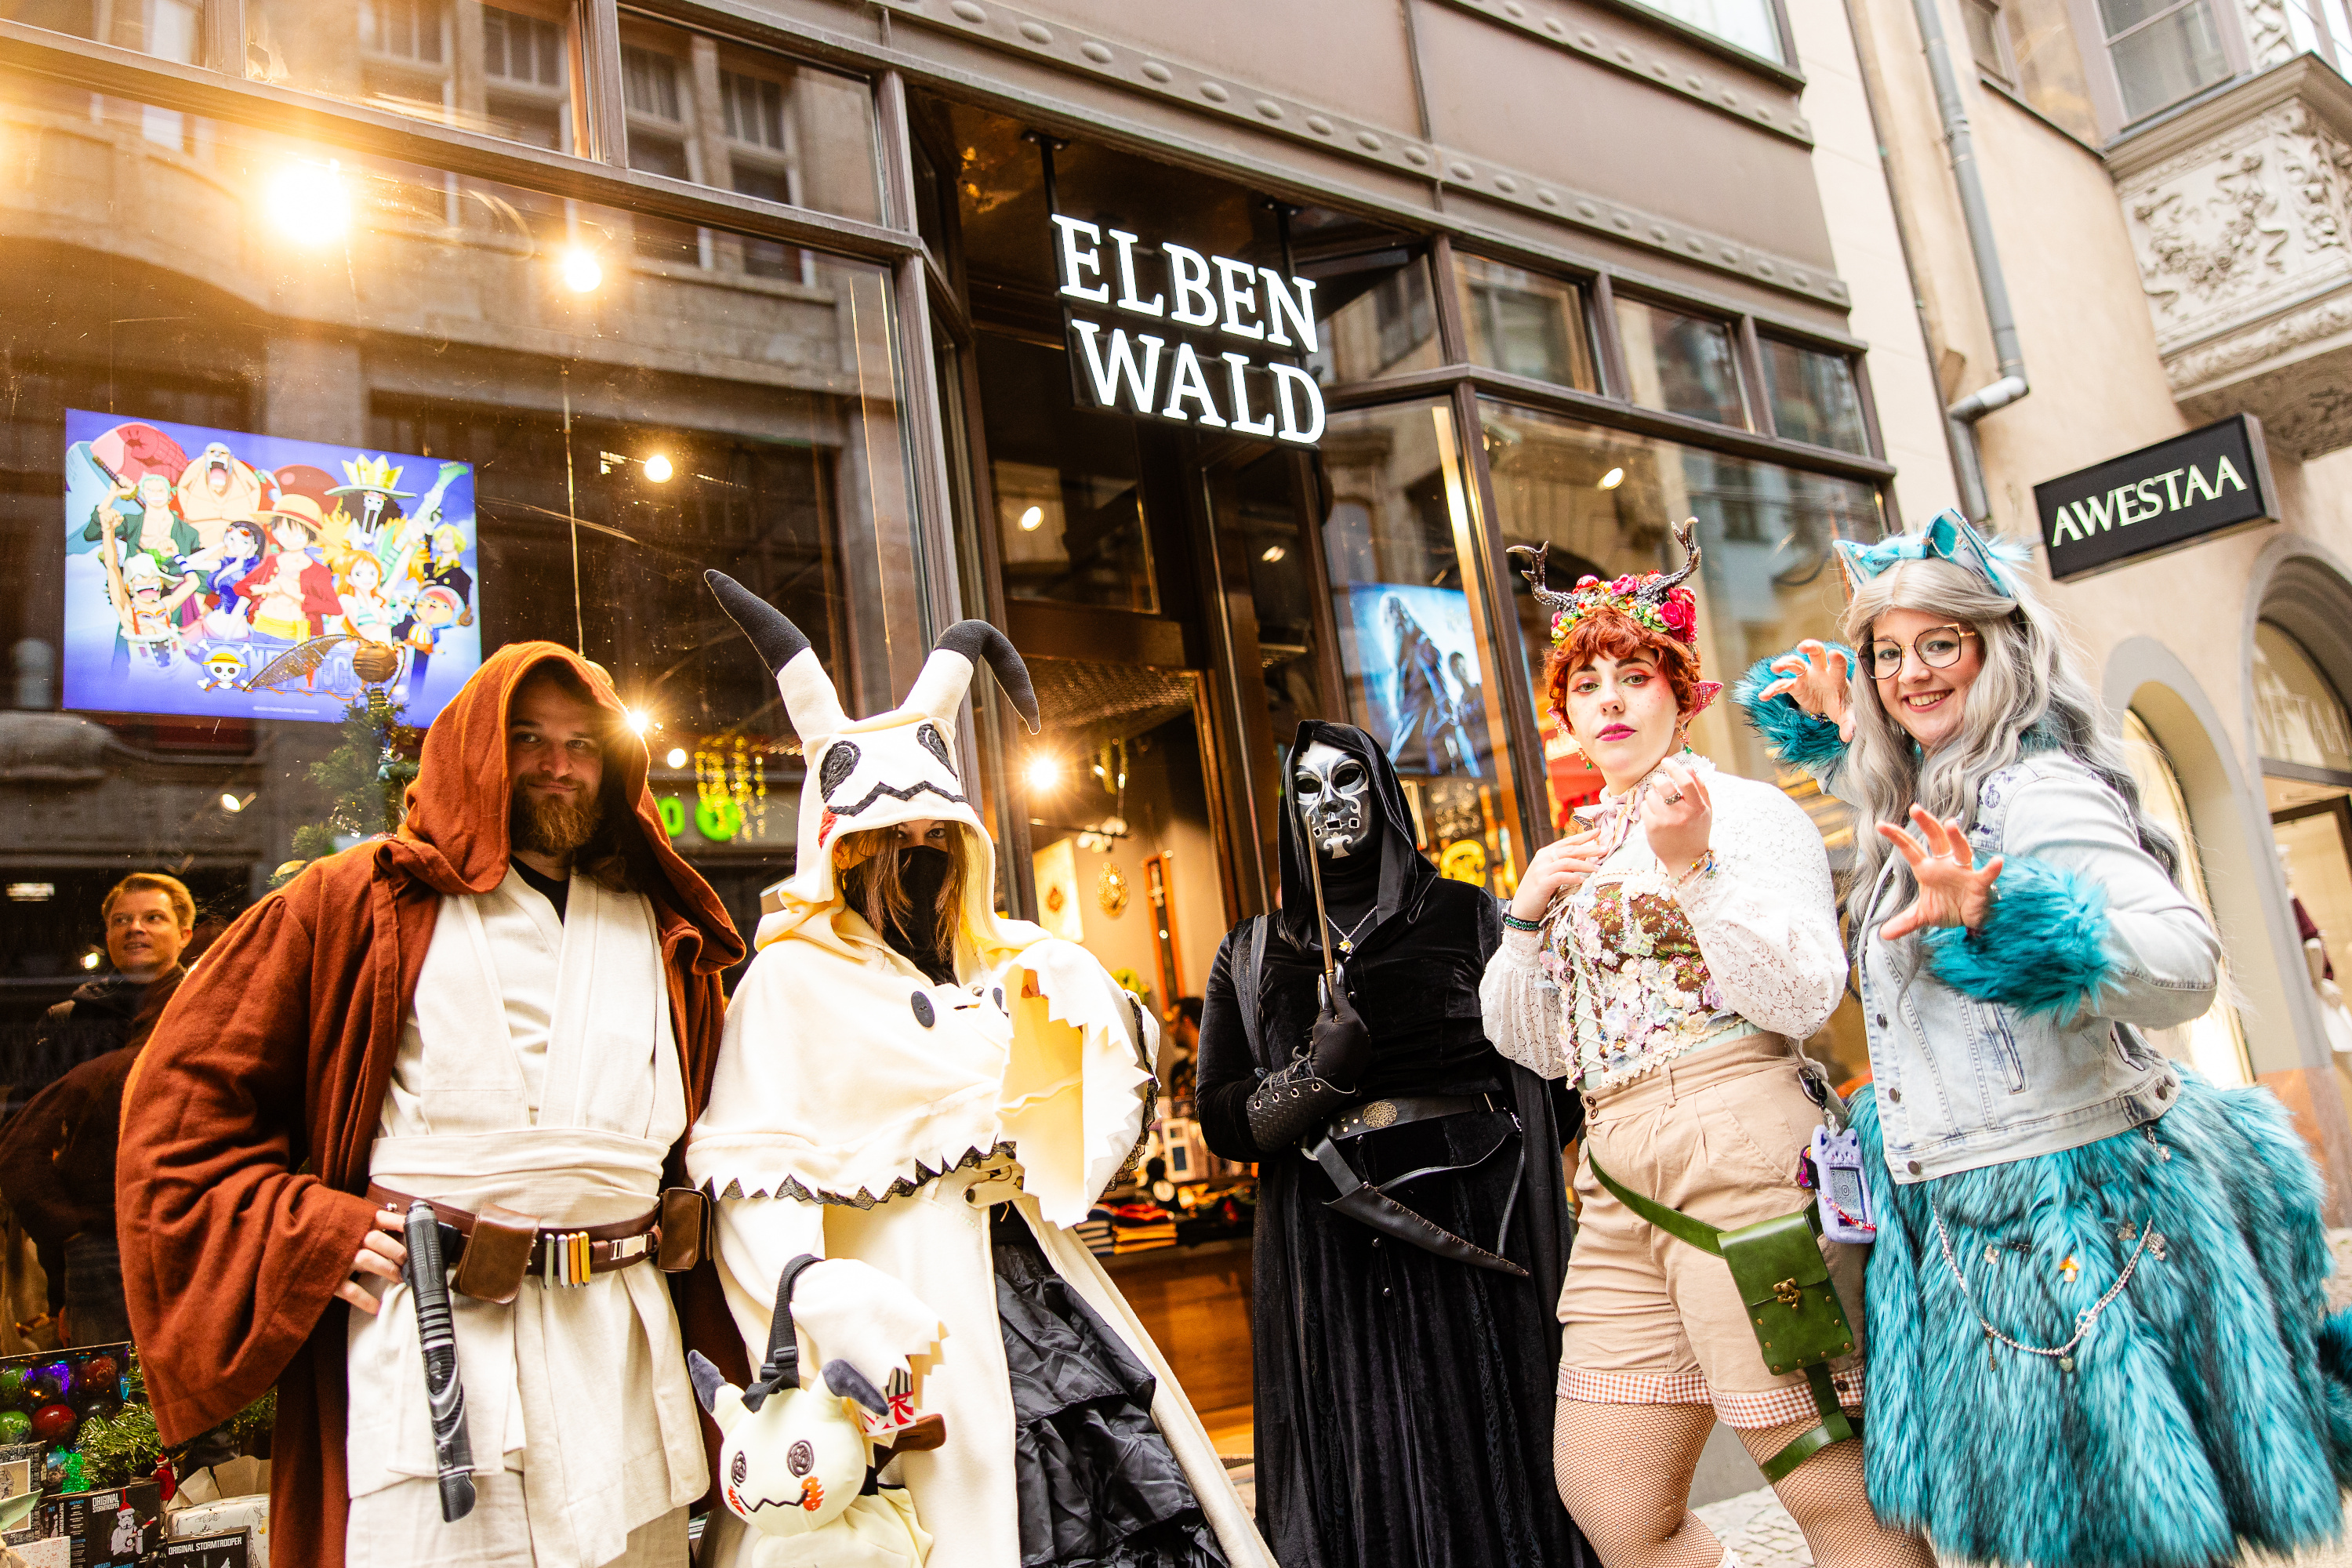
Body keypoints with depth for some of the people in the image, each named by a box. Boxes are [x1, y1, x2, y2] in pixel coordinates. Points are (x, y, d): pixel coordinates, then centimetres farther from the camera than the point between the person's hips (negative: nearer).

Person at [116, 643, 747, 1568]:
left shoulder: (667, 930, 15)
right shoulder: (363, 899, 5)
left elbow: (713, 1126, 23)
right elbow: (185, 1087, 5)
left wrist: (681, 1239, 7)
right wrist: (313, 1233, -4)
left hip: (626, 1342, 4)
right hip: (429, 1331, -3)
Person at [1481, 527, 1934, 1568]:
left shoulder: (1748, 810, 3)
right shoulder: (1580, 851, 20)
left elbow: (1801, 1000, -10)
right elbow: (1533, 1045, 19)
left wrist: (1693, 865, -18)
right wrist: (1528, 917, 4)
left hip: (1743, 1149, -6)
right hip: (1619, 1186, 6)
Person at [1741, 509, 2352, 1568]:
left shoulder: (2038, 789, -17)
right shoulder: (1917, 792, 9)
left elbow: (2187, 964, -29)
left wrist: (1995, 915, -43)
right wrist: (1833, 725, 15)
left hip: (2065, 1210, -9)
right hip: (1962, 1227, 9)